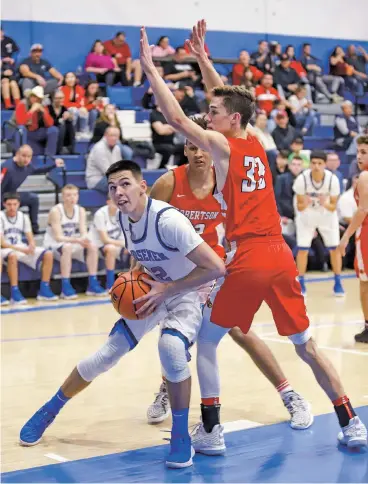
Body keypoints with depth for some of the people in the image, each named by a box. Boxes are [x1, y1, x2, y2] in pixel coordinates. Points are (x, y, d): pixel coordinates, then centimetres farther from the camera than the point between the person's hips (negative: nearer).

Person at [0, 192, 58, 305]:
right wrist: (20, 249, -26)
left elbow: (30, 238, 5)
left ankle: (44, 290, -11)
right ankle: (14, 293, -38)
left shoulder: (24, 217, 7)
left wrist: (31, 246, -20)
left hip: (23, 249, 6)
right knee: (12, 256, -42)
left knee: (48, 254, -14)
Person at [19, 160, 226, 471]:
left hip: (186, 293, -6)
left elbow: (216, 267, -34)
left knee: (171, 348, -33)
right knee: (107, 355, 3)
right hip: (153, 292, 6)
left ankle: (181, 437, -15)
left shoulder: (168, 220, -32)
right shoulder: (123, 218, -8)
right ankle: (50, 410, 23)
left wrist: (168, 289, -29)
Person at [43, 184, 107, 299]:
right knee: (67, 247, -37)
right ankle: (66, 288, -36)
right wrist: (77, 240, -40)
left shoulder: (80, 210, -1)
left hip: (72, 244, 6)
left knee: (92, 247, -17)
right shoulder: (56, 211, -19)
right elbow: (58, 237, -25)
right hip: (53, 245, -6)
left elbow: (84, 232, -10)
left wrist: (84, 239, -35)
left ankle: (92, 284, -13)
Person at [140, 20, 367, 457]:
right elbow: (229, 98, 28)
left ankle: (210, 430, 6)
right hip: (281, 256, 6)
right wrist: (202, 58, 31)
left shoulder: (222, 145, -4)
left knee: (205, 341, 9)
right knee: (306, 345, 14)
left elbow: (176, 118, -8)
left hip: (247, 260, -6)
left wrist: (149, 68, -1)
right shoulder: (257, 145, 14)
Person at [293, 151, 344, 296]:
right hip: (306, 216, -1)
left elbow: (333, 207, -16)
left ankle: (338, 283, 12)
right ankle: (301, 283, 7)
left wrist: (325, 204, -37)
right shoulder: (302, 179, -28)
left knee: (334, 248, -2)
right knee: (302, 249, -7)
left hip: (327, 215, 1)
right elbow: (299, 207, -17)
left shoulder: (333, 179, -26)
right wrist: (304, 205, -40)